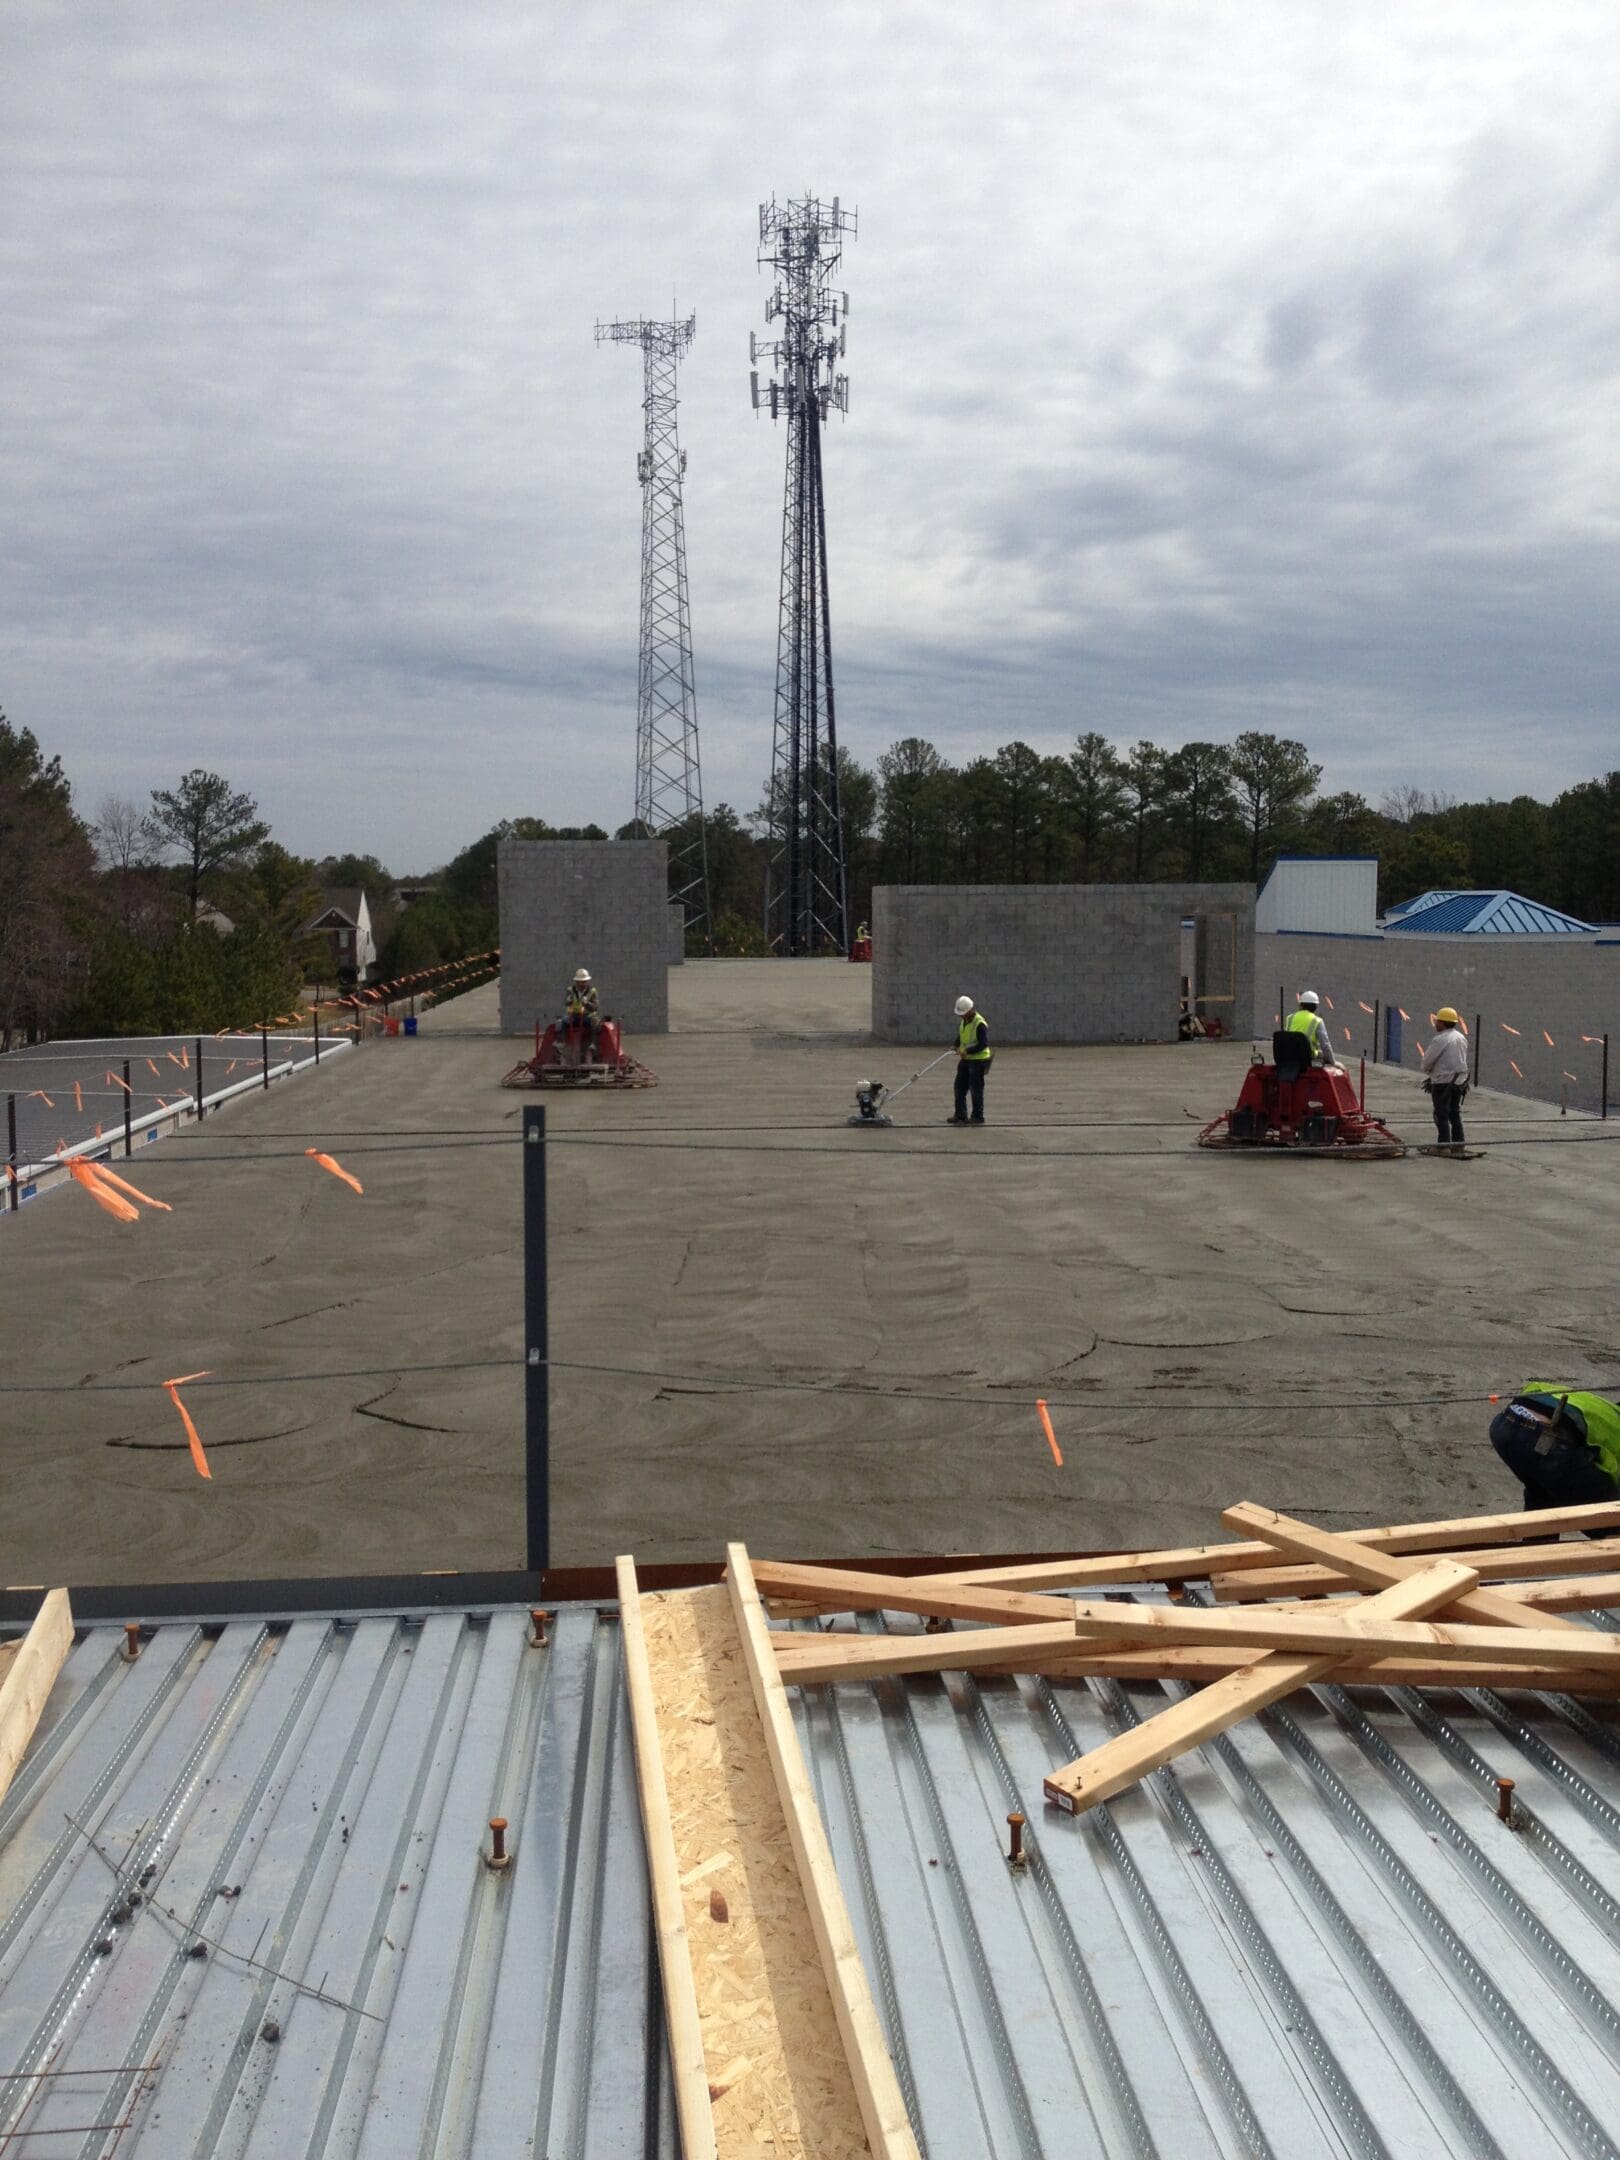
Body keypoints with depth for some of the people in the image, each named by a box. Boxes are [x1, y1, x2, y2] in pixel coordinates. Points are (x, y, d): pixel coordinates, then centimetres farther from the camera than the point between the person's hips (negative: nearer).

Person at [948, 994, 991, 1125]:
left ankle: (978, 1116, 7)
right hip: (966, 1060, 9)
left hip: (978, 1060, -9)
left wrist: (967, 1051, -25)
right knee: (960, 1086, 10)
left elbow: (984, 1044, -22)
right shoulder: (963, 1021, 9)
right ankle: (960, 1115, 17)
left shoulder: (979, 1024, -20)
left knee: (976, 1089, -3)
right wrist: (958, 1047, 4)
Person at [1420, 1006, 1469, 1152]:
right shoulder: (1462, 1038, 7)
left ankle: (1444, 1145, -2)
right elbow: (1463, 1060, 13)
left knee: (1442, 1115, -1)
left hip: (1443, 1082, -8)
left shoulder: (1440, 1039, -18)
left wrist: (1427, 1072, 9)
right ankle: (1458, 1144, 19)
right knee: (1455, 1113, 16)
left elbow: (1427, 1060, -14)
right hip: (1459, 1081, 8)